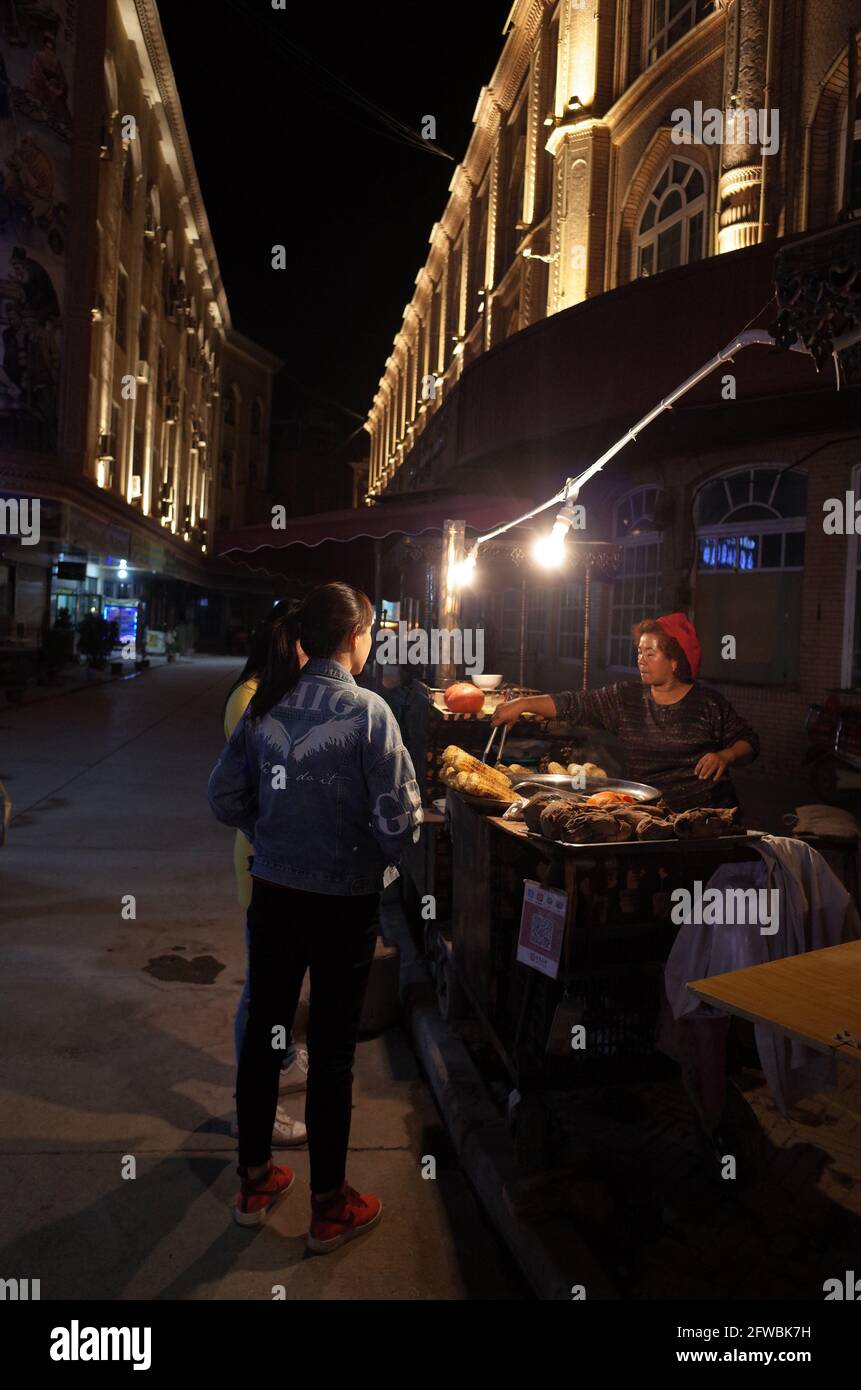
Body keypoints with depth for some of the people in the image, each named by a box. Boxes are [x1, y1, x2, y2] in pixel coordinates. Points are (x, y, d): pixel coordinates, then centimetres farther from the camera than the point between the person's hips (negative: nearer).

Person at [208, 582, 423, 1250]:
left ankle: (255, 1180, 37)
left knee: (264, 1029, 18)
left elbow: (225, 795, 2)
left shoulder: (266, 704, -2)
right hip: (343, 902, -5)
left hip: (272, 893, 5)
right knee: (332, 1050, 9)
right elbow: (398, 817, -19)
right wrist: (382, 856, 2)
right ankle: (330, 1207, 26)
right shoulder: (367, 710, -18)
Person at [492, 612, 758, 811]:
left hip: (709, 811, -2)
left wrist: (726, 756, -12)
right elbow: (574, 704, 4)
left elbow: (749, 742, 9)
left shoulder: (708, 702, 2)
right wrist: (523, 703, -6)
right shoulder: (624, 698, 9)